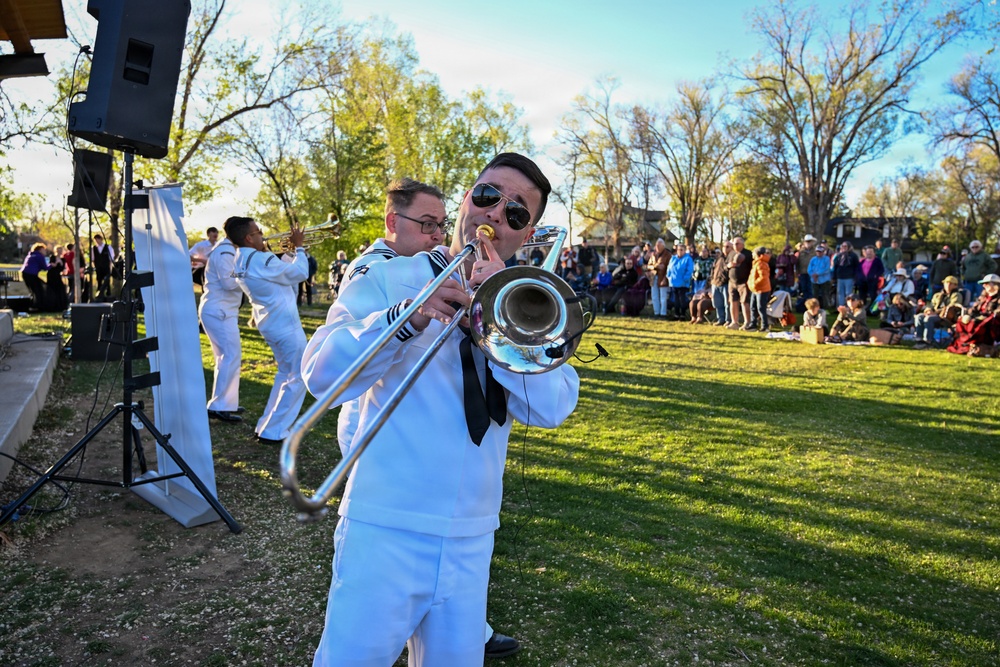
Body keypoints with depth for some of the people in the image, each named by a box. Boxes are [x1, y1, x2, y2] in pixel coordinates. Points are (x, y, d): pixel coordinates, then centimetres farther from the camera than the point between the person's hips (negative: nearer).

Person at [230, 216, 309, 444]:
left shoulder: (240, 262, 4)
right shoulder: (262, 260, -23)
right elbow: (299, 273, -13)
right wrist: (299, 247, -1)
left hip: (270, 322, 9)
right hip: (285, 324, -9)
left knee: (286, 373, 23)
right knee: (297, 378, 2)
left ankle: (269, 425, 27)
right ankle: (272, 432, 5)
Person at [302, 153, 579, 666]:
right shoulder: (389, 281, -2)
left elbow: (552, 408, -8)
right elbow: (321, 374, -14)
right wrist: (407, 318, -28)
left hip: (471, 541, 3)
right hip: (384, 530, -3)